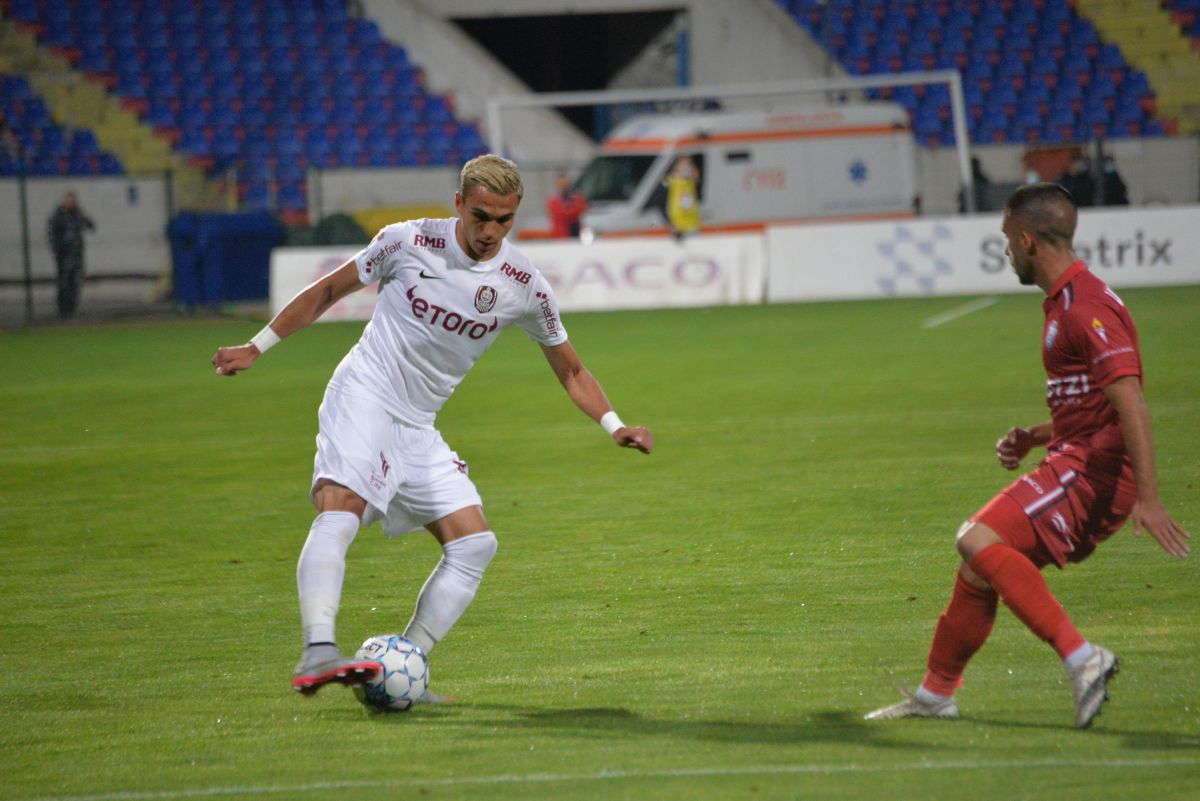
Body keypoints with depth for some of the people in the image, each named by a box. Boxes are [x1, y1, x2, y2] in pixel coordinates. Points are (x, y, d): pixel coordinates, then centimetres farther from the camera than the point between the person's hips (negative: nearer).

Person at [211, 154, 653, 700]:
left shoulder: (524, 287, -1)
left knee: (475, 544, -5)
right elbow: (328, 290, 6)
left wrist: (614, 426, -2)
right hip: (363, 396, -5)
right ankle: (317, 654, -43)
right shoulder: (408, 242, -8)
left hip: (418, 428, 5)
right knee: (339, 511, -29)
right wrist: (258, 346, 5)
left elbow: (571, 372, 12)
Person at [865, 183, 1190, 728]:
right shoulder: (1066, 301, 19)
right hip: (1076, 461, 10)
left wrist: (1147, 499, -28)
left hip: (1093, 469, -10)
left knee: (980, 542, -24)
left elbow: (1130, 403, -23)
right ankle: (935, 695, 27)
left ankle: (1080, 658, -30)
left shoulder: (1085, 306, -15)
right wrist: (1033, 438, 12)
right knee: (981, 565, 14)